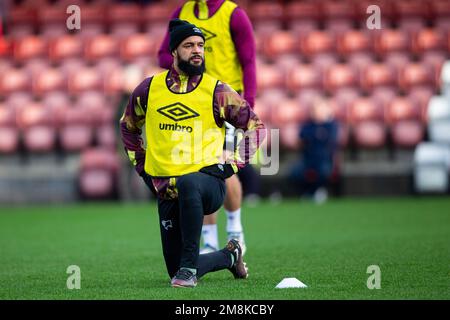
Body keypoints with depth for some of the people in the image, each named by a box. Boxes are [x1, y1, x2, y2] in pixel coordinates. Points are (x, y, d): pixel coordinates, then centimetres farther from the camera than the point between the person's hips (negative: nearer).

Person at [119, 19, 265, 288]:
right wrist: (142, 166, 16)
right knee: (176, 273, 3)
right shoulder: (149, 89, 6)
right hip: (166, 190, 4)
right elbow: (129, 126, 24)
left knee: (188, 184, -43)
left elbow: (256, 127, 6)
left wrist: (233, 166, -2)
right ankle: (228, 256, 34)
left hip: (208, 180, -4)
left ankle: (189, 266, -32)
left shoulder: (216, 91, -1)